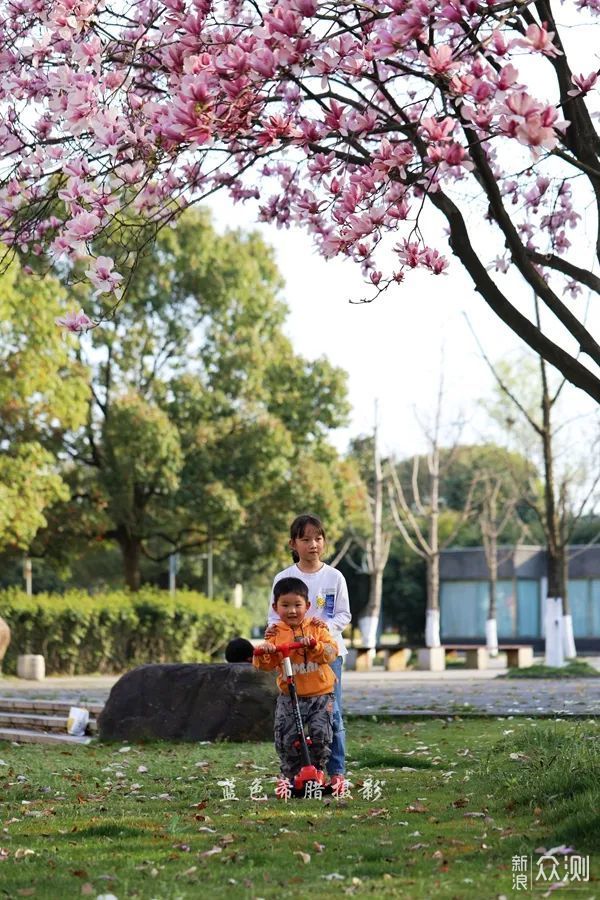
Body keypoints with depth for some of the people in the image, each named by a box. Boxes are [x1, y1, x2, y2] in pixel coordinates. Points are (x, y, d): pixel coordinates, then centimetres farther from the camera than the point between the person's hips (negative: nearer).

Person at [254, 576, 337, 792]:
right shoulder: (276, 633, 2)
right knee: (286, 738, -6)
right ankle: (289, 775, 14)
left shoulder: (316, 628, 2)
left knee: (320, 733, -13)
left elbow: (331, 652, -10)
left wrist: (313, 644, -26)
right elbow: (267, 664, -4)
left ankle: (316, 770, 10)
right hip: (289, 696, 1)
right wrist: (263, 652, -26)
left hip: (320, 694, -1)